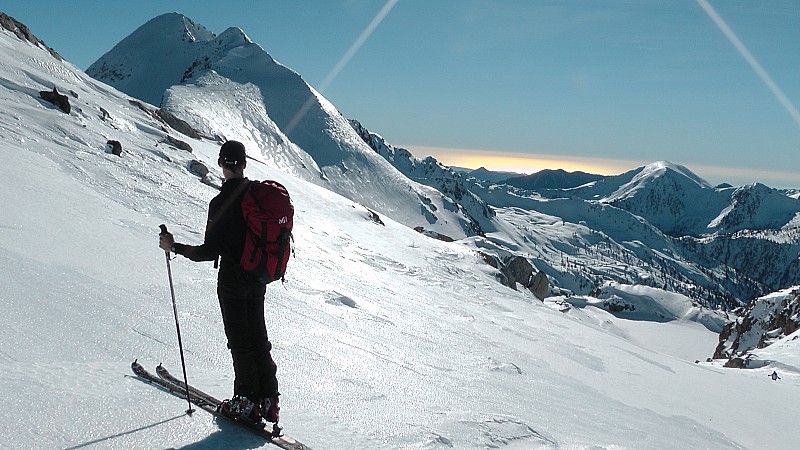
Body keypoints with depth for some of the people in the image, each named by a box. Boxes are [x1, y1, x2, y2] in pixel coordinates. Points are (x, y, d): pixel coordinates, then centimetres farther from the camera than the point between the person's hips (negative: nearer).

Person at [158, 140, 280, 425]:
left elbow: (210, 252, -17)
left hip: (232, 279, -6)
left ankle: (248, 402, 12)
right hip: (259, 278, 6)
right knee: (258, 338, 14)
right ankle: (269, 401, 18)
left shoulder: (221, 202, -18)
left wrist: (174, 247, -6)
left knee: (239, 340, 5)